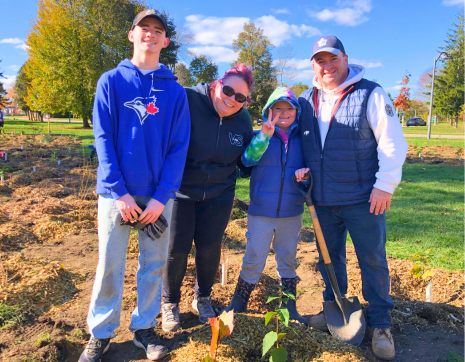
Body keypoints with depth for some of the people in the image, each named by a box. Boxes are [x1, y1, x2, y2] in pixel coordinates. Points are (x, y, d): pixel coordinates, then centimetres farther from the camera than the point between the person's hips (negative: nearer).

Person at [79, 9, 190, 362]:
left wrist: (162, 197, -10)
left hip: (159, 194, 2)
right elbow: (103, 139, -4)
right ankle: (100, 333, 24)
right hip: (117, 191, -1)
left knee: (154, 263, 10)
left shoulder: (175, 91, 5)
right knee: (110, 264, 5)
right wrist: (118, 191, -13)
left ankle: (144, 326, 28)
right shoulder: (111, 81, 3)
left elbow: (179, 147, 0)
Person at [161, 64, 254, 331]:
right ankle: (170, 302, 28)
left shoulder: (244, 120, -2)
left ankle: (203, 298, 36)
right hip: (180, 189, -3)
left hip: (219, 194, 4)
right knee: (176, 249, 3)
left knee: (210, 249, 10)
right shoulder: (187, 100, -18)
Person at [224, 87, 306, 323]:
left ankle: (290, 308, 32)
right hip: (260, 212, -2)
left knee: (288, 260, 15)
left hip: (292, 213, 2)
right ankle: (238, 303, 26)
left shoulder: (302, 139, 3)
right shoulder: (260, 135, -2)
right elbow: (247, 159, -19)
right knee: (254, 260, 5)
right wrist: (265, 136, -32)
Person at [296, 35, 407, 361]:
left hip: (363, 199, -4)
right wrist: (301, 169, 3)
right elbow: (298, 143, 19)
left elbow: (393, 144, -9)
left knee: (373, 260, 6)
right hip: (323, 200, 5)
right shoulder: (307, 101, 7)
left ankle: (380, 324, 22)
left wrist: (385, 185, -13)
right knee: (329, 256, 17)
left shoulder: (371, 94, -7)